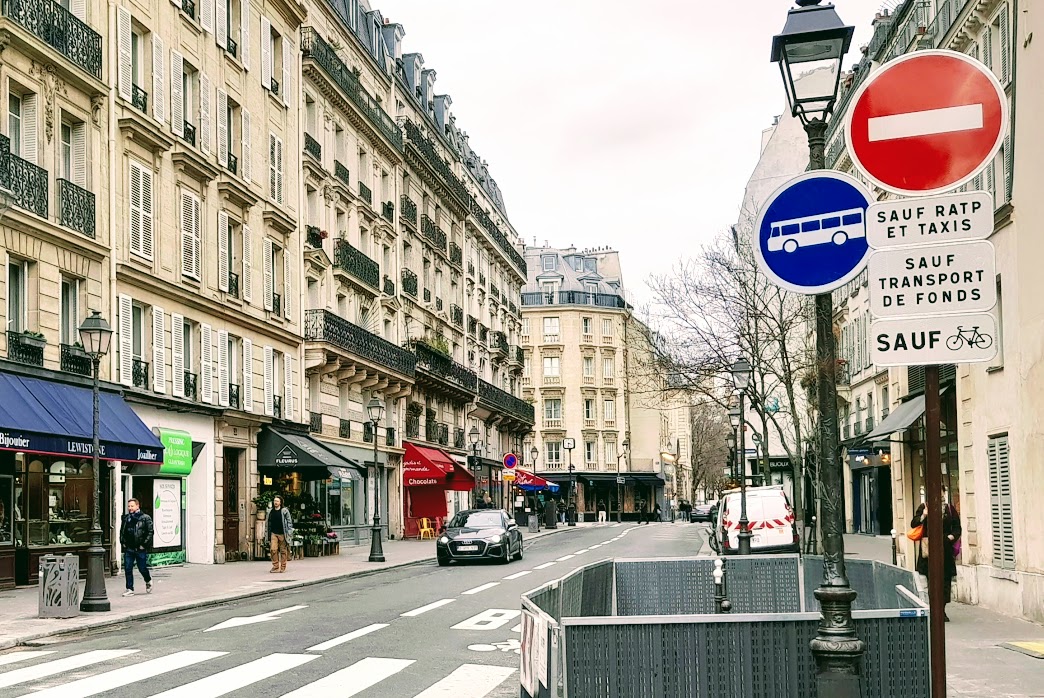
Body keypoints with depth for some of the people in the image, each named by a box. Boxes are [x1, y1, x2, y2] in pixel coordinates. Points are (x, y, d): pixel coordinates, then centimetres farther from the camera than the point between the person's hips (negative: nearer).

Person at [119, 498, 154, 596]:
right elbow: (122, 531, 20)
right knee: (128, 569, 0)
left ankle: (148, 581, 32)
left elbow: (150, 532, -7)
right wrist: (123, 542, 8)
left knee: (142, 568, 3)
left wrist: (144, 544, -12)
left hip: (140, 549, -4)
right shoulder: (125, 518, 10)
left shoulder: (145, 518, -5)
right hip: (128, 549, 4)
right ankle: (130, 589, 6)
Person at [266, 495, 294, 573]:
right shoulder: (270, 511, 10)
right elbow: (267, 523, 18)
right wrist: (266, 534, 15)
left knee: (283, 551, 2)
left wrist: (289, 533, -6)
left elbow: (289, 522, 0)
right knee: (273, 550, -9)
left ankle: (283, 567, 11)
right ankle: (275, 566, -3)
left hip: (282, 534, -3)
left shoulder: (285, 511, -1)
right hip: (273, 534, 3)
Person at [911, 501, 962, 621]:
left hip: (945, 549, 1)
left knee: (945, 580, 1)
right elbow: (913, 524, -1)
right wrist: (923, 516, -17)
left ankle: (942, 610, 9)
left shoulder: (949, 509, 8)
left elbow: (957, 527, 11)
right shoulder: (923, 508, 5)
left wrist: (952, 536, -7)